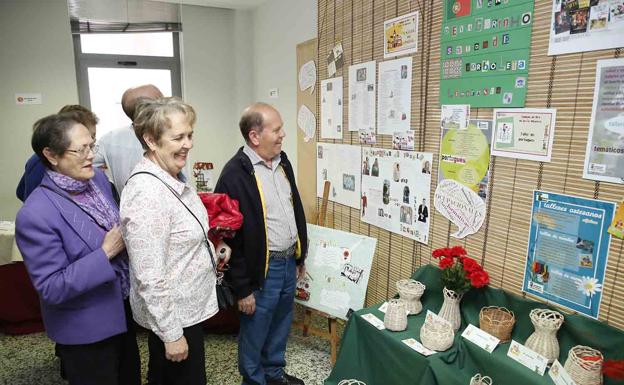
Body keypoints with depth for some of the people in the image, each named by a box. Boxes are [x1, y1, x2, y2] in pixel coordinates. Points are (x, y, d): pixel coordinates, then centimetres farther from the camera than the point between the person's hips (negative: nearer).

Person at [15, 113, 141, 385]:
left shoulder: (98, 179, -6)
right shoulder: (35, 214, -26)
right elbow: (50, 288, -23)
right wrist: (105, 254, -27)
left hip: (122, 310, 7)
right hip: (85, 331, -6)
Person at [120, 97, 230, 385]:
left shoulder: (173, 176, 1)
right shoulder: (146, 192, -27)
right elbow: (149, 276, -26)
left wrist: (211, 245, 4)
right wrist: (171, 334, -19)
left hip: (189, 305, 8)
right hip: (172, 315, -8)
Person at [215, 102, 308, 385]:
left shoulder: (282, 161, 5)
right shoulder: (235, 174, -19)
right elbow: (231, 238, -17)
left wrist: (300, 256, 16)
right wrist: (242, 288, -13)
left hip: (288, 261, 7)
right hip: (262, 268, -7)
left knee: (280, 326, 24)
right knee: (255, 332, 14)